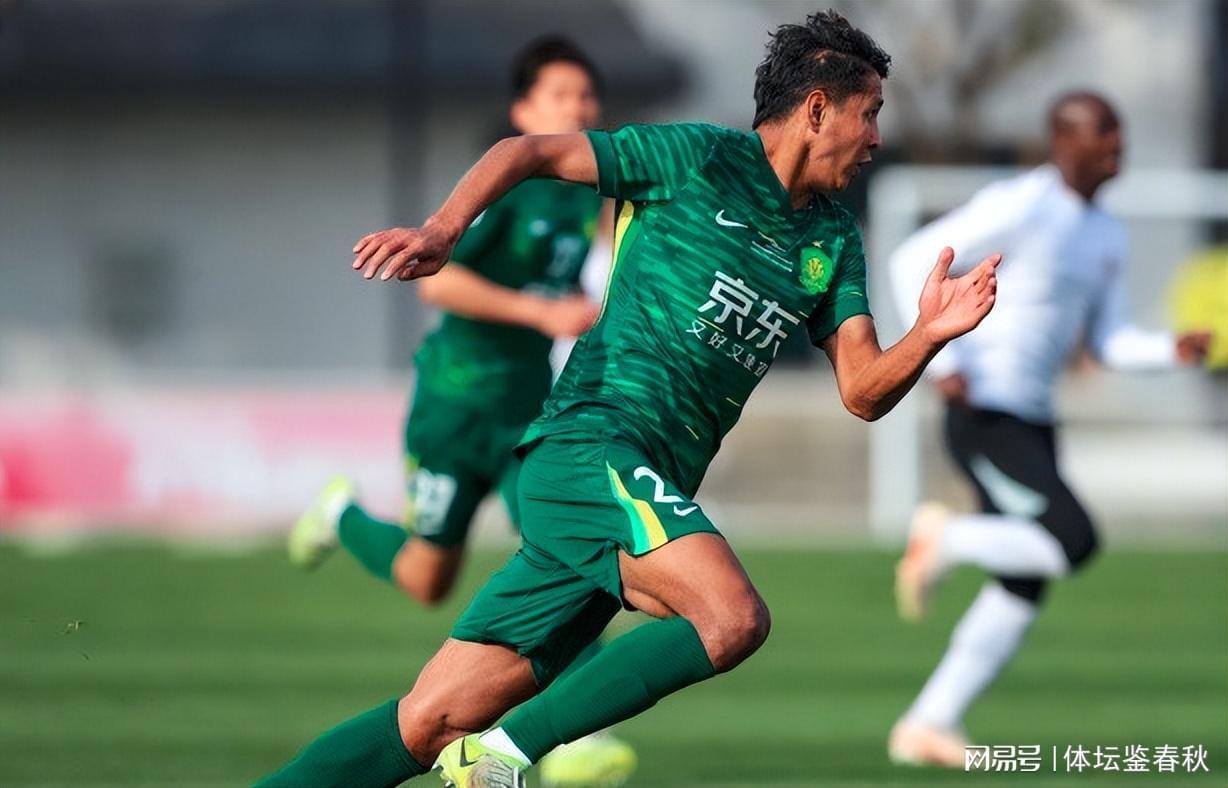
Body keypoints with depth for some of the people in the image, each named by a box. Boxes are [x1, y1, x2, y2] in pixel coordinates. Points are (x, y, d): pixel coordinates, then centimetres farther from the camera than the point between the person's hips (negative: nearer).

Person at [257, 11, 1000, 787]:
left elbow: (864, 391, 11)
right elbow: (531, 152, 4)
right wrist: (443, 229, -10)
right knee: (733, 616, -30)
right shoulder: (701, 158, -1)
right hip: (592, 446, -7)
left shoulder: (834, 242, 18)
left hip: (651, 492, 7)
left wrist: (928, 336, -8)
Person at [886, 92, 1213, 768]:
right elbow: (914, 261, -13)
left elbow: (1109, 343, 16)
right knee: (1073, 540, -21)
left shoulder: (1106, 236, 13)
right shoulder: (1020, 209, -13)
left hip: (1033, 421, 9)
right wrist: (941, 360, -19)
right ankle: (945, 540, 2)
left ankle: (927, 725, 14)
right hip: (985, 415, -9)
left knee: (1021, 591, 6)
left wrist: (1173, 351, -4)